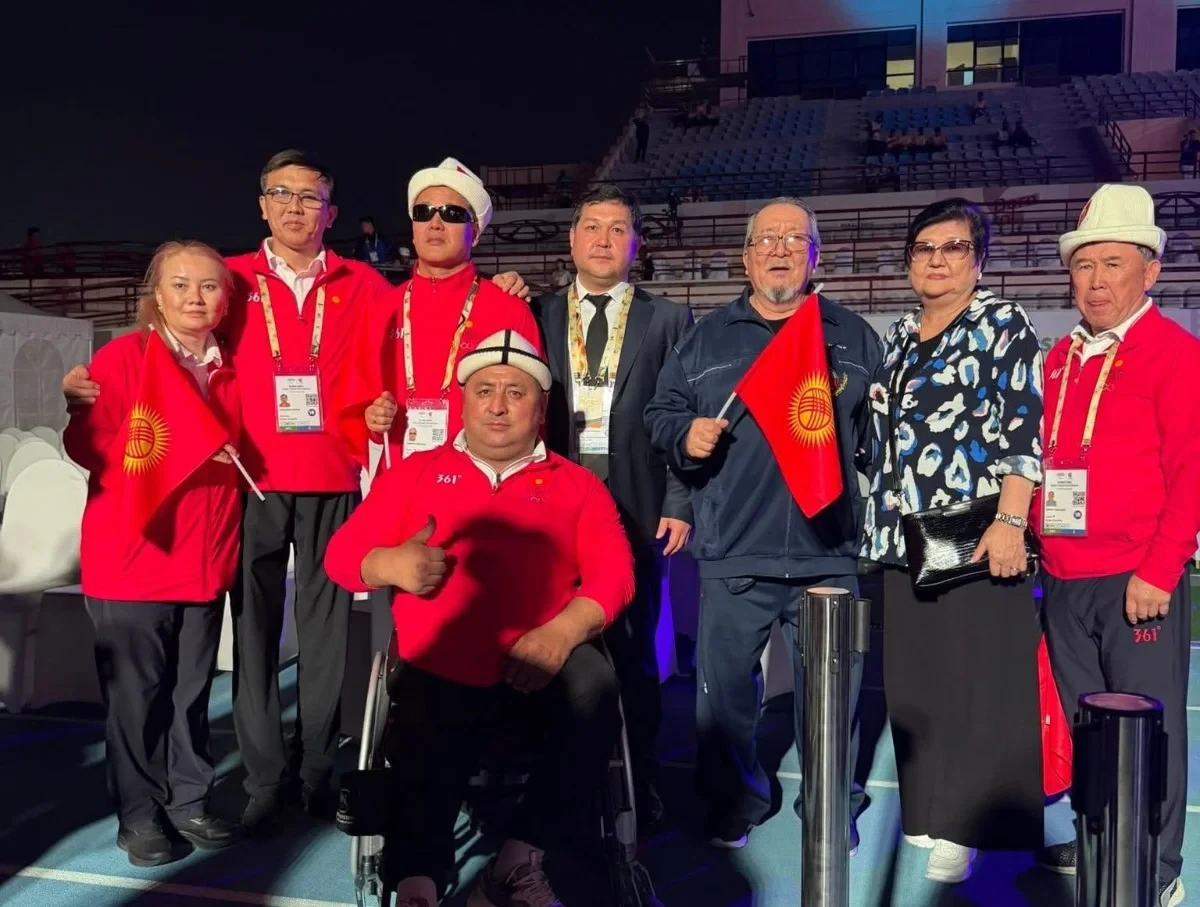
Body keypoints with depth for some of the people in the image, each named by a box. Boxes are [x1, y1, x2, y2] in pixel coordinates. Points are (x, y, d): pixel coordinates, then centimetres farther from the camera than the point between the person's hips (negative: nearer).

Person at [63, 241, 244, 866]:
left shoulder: (229, 369, 10)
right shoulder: (122, 357, -6)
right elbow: (84, 444, -11)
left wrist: (231, 460, 0)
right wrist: (179, 454, -15)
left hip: (207, 557, 5)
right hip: (133, 556, -4)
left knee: (192, 689, 13)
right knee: (137, 693, 4)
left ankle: (189, 801, 26)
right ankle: (139, 816, 19)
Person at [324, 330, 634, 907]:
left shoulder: (576, 484, 15)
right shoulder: (415, 472, 18)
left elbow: (613, 573, 1)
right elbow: (343, 552, 12)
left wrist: (561, 633, -20)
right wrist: (390, 564, -13)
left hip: (538, 677, 0)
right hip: (437, 678, 1)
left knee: (591, 680, -31)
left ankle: (519, 859, -23)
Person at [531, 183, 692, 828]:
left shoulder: (668, 321, 8)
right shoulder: (538, 315, 11)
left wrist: (678, 503, -4)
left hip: (636, 508, -1)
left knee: (633, 651, 5)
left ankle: (636, 785, 18)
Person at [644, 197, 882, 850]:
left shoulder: (853, 337, 13)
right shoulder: (707, 338, 12)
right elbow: (661, 413, 10)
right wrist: (686, 434, -9)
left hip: (826, 549, 0)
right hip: (732, 551, 0)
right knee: (724, 686, 6)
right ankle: (734, 804, 25)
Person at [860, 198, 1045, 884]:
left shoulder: (1004, 324, -2)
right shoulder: (899, 334, 16)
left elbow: (1023, 429, -10)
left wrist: (1010, 522, -20)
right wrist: (877, 525, 16)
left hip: (976, 538, -6)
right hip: (904, 537, 6)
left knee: (976, 682, -1)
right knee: (912, 682, 11)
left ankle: (969, 824, 9)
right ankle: (927, 811, 23)